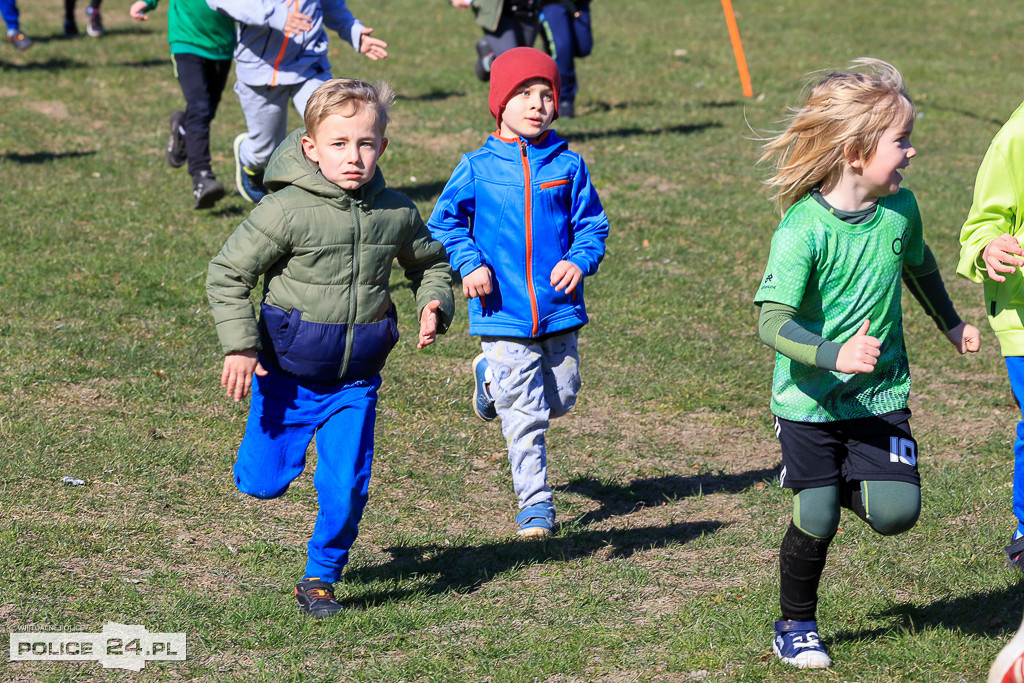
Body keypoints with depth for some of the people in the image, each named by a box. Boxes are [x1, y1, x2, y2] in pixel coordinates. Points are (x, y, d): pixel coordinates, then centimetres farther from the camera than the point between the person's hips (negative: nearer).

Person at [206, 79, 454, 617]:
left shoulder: (396, 213, -3)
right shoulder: (286, 210, -17)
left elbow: (429, 262, 17)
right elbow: (228, 274, -11)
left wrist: (434, 305, -3)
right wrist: (238, 346, -17)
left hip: (355, 380, 2)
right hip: (288, 375, -2)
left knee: (346, 486, -3)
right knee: (263, 482, 5)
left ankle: (321, 577, 19)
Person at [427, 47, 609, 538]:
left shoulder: (569, 166, 0)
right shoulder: (478, 168, -3)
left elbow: (592, 224, 7)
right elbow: (444, 221, 5)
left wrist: (580, 259, -12)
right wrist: (469, 264, -10)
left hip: (558, 310, 3)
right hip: (503, 314, -2)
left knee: (560, 399, 16)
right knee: (524, 417, -2)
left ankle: (491, 379, 43)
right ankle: (534, 504, 10)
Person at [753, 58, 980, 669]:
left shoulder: (899, 208, -4)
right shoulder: (803, 228, -22)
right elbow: (773, 322, -26)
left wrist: (951, 323, 31)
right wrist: (835, 355, -40)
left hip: (880, 395, 4)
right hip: (810, 400, -4)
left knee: (896, 513, -9)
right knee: (817, 522, -2)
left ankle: (847, 479, 25)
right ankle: (796, 626, 24)